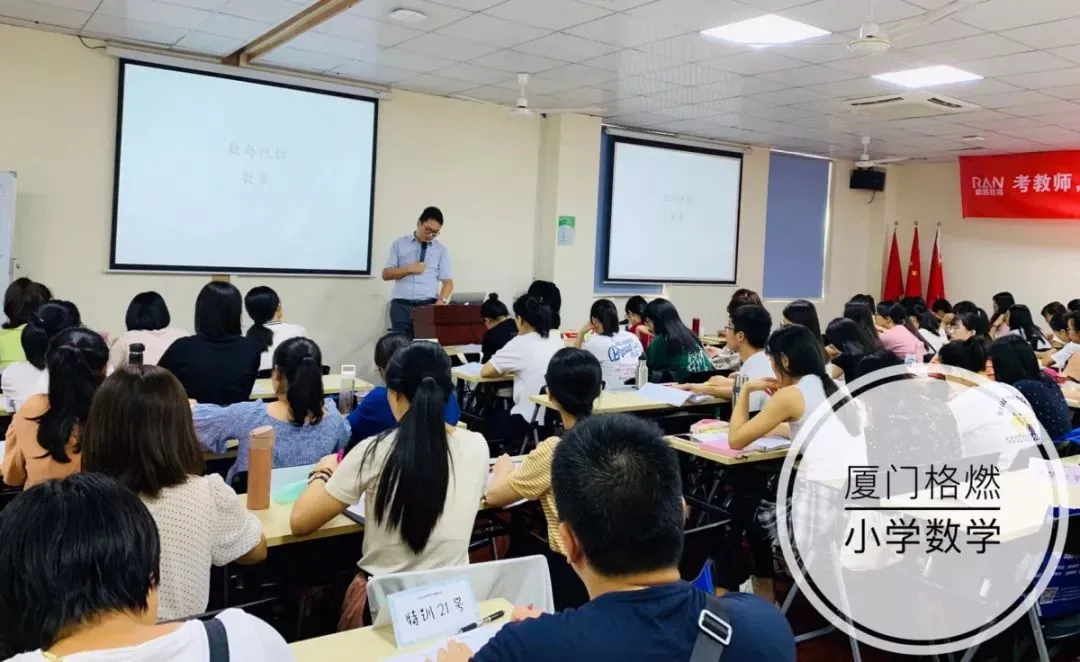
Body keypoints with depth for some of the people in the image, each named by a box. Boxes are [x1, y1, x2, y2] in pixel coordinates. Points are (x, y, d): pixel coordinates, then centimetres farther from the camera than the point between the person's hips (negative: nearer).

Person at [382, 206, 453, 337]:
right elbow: (386, 274, 7)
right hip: (401, 305, 0)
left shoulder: (441, 250, 9)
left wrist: (441, 301, -16)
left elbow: (448, 282, 3)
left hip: (428, 305, 0)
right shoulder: (399, 244, 10)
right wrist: (409, 269, -8)